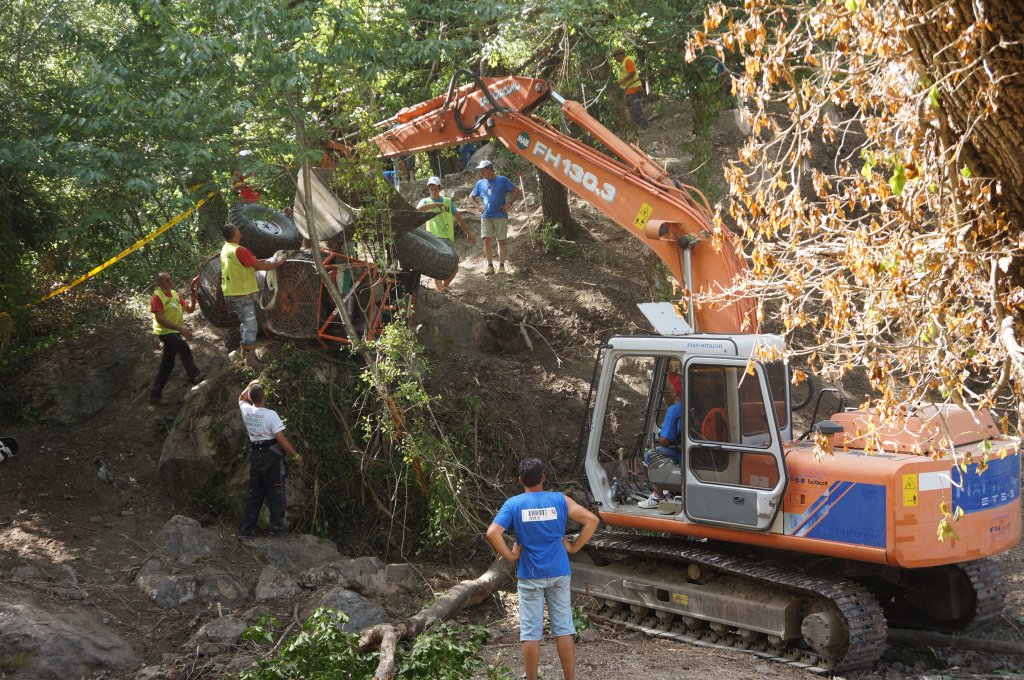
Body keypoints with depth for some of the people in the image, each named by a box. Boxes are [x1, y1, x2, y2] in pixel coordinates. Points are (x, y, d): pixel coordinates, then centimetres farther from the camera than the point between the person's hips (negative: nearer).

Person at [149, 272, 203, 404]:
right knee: (184, 348, -32)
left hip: (175, 332, 8)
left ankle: (155, 394, 17)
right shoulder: (157, 297, -12)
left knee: (167, 364, 10)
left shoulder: (174, 294, 11)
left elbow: (189, 309, 12)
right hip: (165, 332, -8)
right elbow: (159, 319, -21)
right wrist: (180, 328, -27)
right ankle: (194, 376, -34)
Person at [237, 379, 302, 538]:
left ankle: (245, 529, 10)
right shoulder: (271, 414, -18)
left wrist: (250, 386, 25)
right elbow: (281, 438, -18)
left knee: (254, 492, 11)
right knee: (276, 491, 5)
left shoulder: (246, 411, -1)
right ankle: (276, 526, 8)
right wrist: (295, 455, -10)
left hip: (255, 456, 6)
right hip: (272, 456, -6)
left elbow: (242, 398, 25)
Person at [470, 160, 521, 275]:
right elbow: (471, 196, 22)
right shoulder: (480, 183, 8)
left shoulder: (502, 180, -2)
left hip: (500, 216, -3)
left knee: (501, 241, 3)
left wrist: (509, 203, -9)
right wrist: (478, 206, 7)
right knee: (487, 241, -7)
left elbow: (517, 192, -1)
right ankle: (490, 266, -1)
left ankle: (501, 266, 10)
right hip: (486, 216, 3)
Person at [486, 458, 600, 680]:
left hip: (530, 576, -1)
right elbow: (592, 520, -6)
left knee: (531, 633, 5)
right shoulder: (560, 500, 0)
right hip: (558, 573, 1)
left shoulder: (513, 504, -4)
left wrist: (510, 555, -4)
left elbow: (492, 533, -16)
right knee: (564, 629, 8)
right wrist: (574, 547, 1)